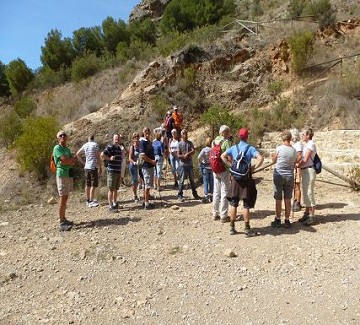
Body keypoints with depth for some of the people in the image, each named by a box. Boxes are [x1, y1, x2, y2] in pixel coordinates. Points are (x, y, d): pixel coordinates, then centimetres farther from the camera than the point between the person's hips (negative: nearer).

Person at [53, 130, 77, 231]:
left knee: (65, 198, 11)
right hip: (62, 174, -8)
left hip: (69, 174, 8)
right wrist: (72, 158, -1)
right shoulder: (57, 148, -6)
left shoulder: (67, 149, 18)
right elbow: (65, 160, -19)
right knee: (63, 198, -8)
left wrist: (69, 160, -12)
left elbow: (73, 162, 7)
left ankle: (63, 219, 18)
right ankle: (61, 223, -4)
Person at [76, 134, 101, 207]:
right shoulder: (95, 144, -7)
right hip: (93, 166, -6)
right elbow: (98, 156, -10)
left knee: (87, 185, 12)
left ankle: (88, 201, 19)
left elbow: (77, 154, 15)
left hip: (86, 167, 7)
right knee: (93, 185, -4)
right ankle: (91, 202, -4)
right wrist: (99, 164, 2)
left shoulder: (85, 145, 10)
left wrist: (83, 162, 15)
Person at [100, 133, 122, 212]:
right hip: (111, 171, -7)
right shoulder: (109, 147, -10)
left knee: (116, 189, 16)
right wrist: (110, 158, -17)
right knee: (111, 189, -2)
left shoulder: (119, 148, 14)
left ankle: (115, 203, 28)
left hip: (118, 171, 8)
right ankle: (110, 206, 5)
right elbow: (101, 155, -16)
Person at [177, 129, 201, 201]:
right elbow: (178, 155, -7)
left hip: (190, 164, 4)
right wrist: (184, 156, -18)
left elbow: (193, 151, -6)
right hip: (182, 165, -4)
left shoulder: (190, 143, 6)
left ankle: (195, 194, 25)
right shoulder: (179, 144, -4)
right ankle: (180, 195, 10)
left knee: (192, 180, 13)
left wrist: (187, 154, -20)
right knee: (181, 181, 0)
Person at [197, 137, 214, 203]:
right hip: (212, 167, 2)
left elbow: (199, 157, -19)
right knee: (211, 182, 11)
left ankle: (206, 196, 1)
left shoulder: (204, 149, -10)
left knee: (205, 182, 4)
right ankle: (211, 195, 19)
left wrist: (200, 163, -4)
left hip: (205, 167, -2)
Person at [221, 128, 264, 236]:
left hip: (235, 177, 3)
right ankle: (247, 229, 11)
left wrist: (230, 165, 3)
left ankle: (232, 227, 18)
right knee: (246, 205, 4)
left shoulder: (233, 148, 3)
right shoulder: (250, 148, -8)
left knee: (234, 204, 12)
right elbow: (260, 158, -21)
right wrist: (254, 167, -10)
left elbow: (223, 156, 2)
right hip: (246, 178, -3)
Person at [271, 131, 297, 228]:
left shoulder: (279, 148, -11)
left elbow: (274, 161, 0)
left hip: (278, 175, -3)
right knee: (288, 200, 10)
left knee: (278, 200, 7)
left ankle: (278, 220, 16)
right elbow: (294, 164, 10)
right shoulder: (294, 150, 1)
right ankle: (287, 221, 17)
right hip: (289, 176, 3)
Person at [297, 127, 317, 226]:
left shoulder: (311, 144, -12)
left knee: (309, 192, -4)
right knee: (305, 192, 14)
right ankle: (307, 213, 25)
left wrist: (298, 165, -3)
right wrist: (298, 164, -1)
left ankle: (311, 216, 4)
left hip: (309, 170, -9)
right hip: (304, 170, 9)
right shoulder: (306, 144, 15)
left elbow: (305, 159, -15)